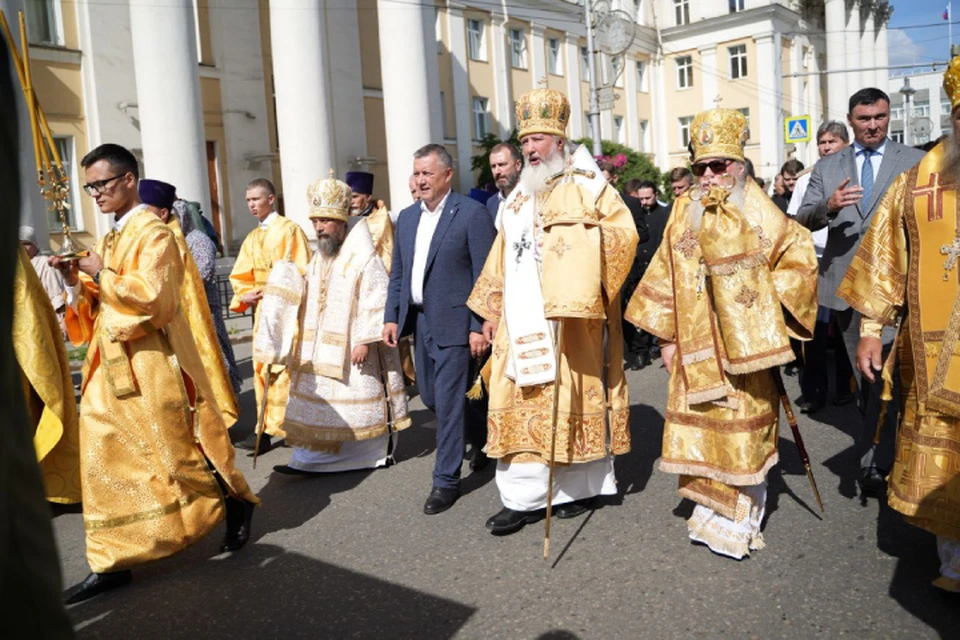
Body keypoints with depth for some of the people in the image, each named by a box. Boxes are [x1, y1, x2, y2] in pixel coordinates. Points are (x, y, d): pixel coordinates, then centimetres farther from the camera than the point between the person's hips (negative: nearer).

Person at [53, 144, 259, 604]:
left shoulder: (154, 233, -11)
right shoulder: (111, 238, 16)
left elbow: (152, 295, -22)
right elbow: (99, 305, 18)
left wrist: (102, 275, -14)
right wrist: (75, 283, 1)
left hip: (152, 363, -8)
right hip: (112, 366, 8)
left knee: (176, 450, 2)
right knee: (104, 458, 6)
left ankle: (237, 504, 26)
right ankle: (113, 562, 14)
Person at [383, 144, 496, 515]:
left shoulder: (472, 213, -8)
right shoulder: (407, 217, 13)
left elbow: (484, 275, -11)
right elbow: (397, 274, 16)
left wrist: (479, 327, -16)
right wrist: (391, 317, 7)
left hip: (453, 322, -7)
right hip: (419, 321, 7)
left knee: (448, 401, -3)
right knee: (430, 396, 15)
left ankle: (446, 480, 10)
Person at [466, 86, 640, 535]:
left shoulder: (586, 186, 0)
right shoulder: (519, 198, 19)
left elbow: (623, 234, -11)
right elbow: (503, 257, 21)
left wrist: (575, 238, -21)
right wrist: (491, 308, 16)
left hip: (571, 316, -6)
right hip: (521, 318, 6)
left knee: (574, 397, 1)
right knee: (520, 402, 2)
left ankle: (581, 487, 18)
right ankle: (522, 498, 8)